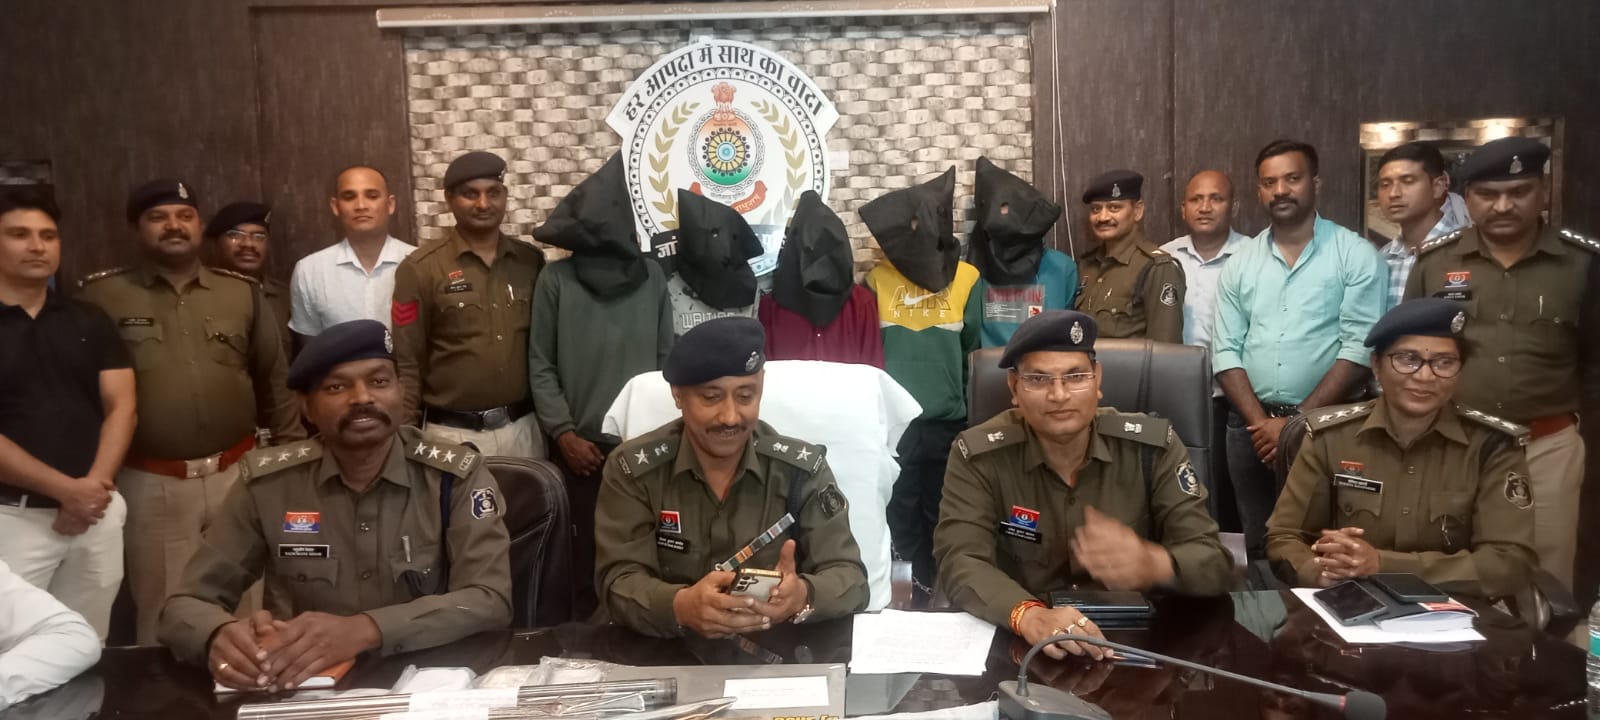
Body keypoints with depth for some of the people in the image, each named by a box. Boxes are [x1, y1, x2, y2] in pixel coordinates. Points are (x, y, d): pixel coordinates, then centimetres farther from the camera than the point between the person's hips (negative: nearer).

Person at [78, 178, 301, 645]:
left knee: (247, 610, 13)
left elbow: (275, 379, 11)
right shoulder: (102, 296, -1)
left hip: (239, 474, 2)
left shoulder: (242, 292, 7)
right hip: (151, 484, -2)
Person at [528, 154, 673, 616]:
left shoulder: (651, 277, 5)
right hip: (585, 444, -1)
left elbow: (667, 357, 7)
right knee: (591, 551, 6)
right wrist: (563, 432, -8)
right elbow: (541, 366, 0)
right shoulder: (557, 280, -2)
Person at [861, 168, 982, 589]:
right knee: (899, 517, 6)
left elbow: (975, 350, 2)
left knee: (942, 516, 11)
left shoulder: (964, 278, 0)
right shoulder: (878, 277, 1)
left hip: (947, 420, 0)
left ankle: (938, 591, 26)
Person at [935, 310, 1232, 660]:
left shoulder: (1153, 445, -3)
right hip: (1023, 648, 0)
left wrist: (1153, 565, -30)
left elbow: (1215, 564, -8)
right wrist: (1027, 615, -35)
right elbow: (960, 561, -16)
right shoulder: (978, 455, -6)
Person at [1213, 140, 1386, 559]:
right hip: (1251, 425, 3)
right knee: (1259, 548, 12)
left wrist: (1298, 423, -13)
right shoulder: (1240, 263, 8)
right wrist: (1260, 422, -7)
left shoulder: (1356, 256, -3)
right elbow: (1225, 351, 5)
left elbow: (1359, 350, -10)